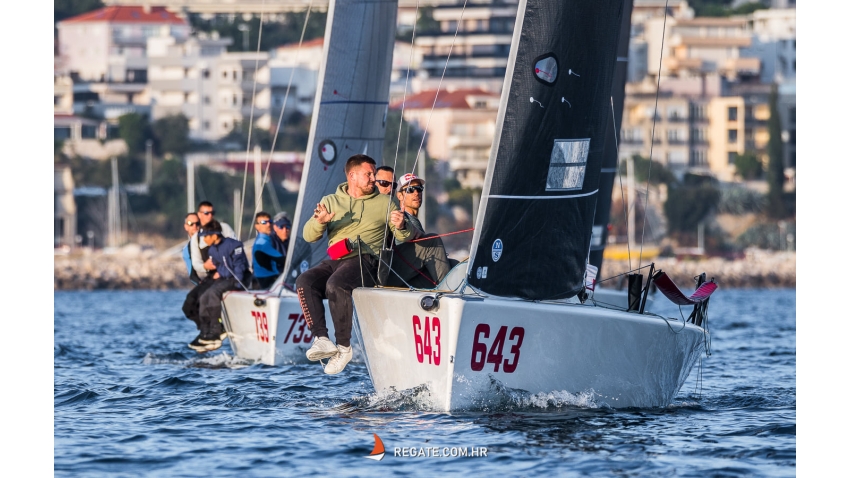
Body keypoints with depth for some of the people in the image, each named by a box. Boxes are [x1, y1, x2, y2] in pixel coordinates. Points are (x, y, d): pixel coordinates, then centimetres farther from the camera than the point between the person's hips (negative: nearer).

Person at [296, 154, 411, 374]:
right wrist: (319, 222, -13)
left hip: (365, 261, -3)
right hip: (334, 261, 3)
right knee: (304, 282, -27)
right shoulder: (330, 201, 19)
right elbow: (309, 236, 9)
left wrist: (401, 227, -14)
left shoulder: (384, 203, 15)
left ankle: (344, 346, -28)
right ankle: (322, 339, -32)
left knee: (336, 284, -35)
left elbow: (405, 237, 10)